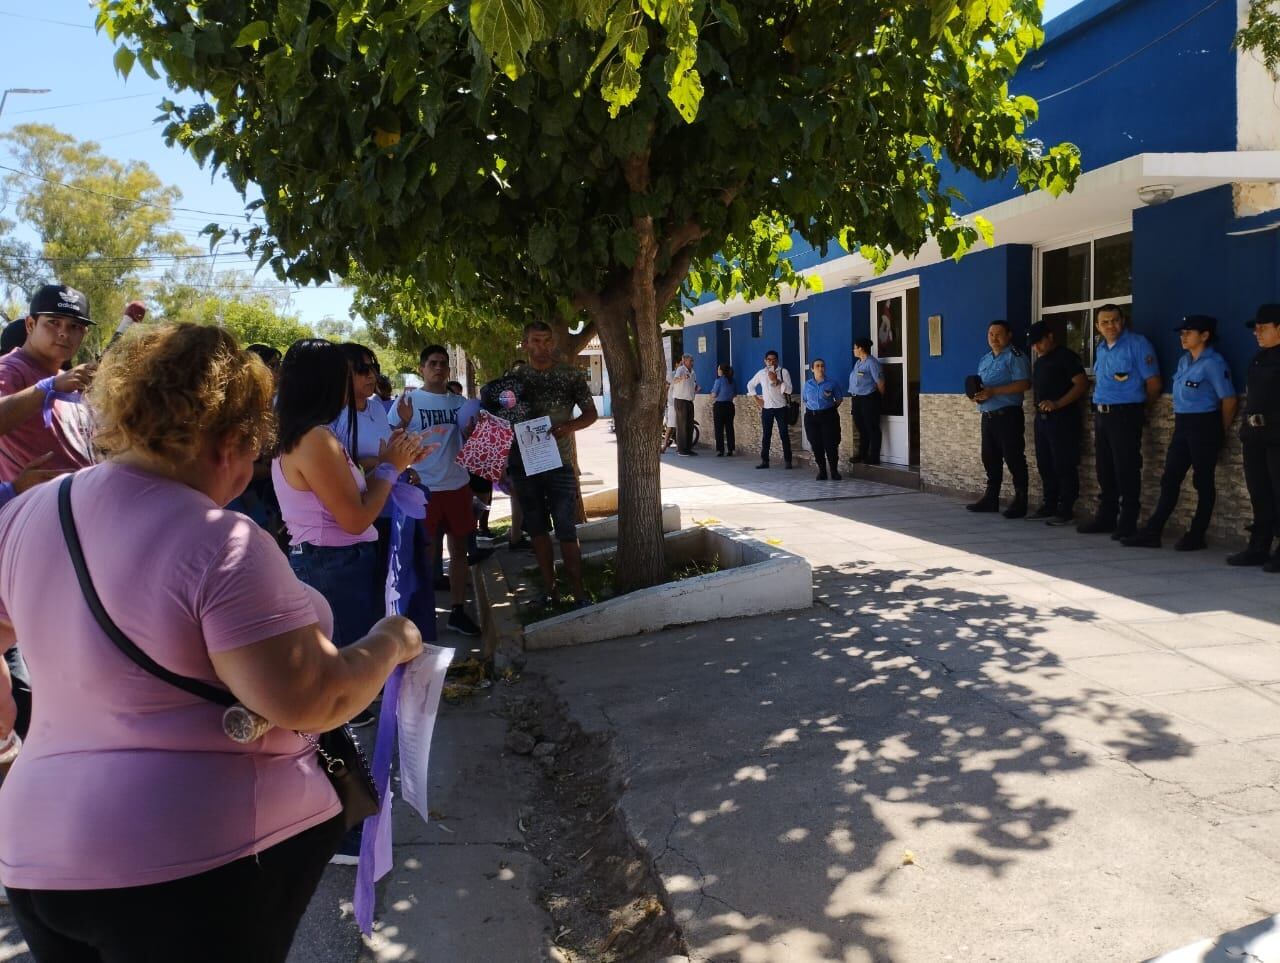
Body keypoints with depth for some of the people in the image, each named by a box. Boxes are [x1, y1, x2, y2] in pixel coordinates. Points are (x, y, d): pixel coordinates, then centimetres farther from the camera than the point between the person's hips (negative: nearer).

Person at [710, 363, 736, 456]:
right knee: (729, 428, 8)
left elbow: (714, 394, -9)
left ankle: (720, 450, -1)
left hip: (719, 406, -5)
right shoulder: (732, 381, 5)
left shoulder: (719, 380, -12)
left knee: (719, 429, 0)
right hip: (730, 406, 5)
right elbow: (735, 394, 14)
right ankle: (730, 450, 9)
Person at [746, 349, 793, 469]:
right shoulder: (761, 373, 6)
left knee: (784, 435, 0)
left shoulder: (783, 372, -3)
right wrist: (756, 398, 10)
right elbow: (750, 384, 20)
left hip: (780, 407, -3)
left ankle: (787, 461, 6)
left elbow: (789, 389, -12)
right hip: (766, 408, 3)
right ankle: (764, 461, 11)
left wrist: (776, 380, -21)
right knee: (766, 435, 6)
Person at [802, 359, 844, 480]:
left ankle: (834, 471, 5)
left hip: (828, 416, -2)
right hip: (811, 417, 3)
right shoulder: (807, 384, 9)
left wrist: (832, 406, -4)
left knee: (830, 445, -5)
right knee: (816, 445, 2)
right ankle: (822, 471, 13)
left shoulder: (832, 383, 1)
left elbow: (839, 398, 7)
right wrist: (811, 408, 6)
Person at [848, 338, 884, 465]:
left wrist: (879, 397, -4)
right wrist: (852, 397, 13)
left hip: (869, 399, -9)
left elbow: (880, 382, -13)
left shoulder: (872, 362, -13)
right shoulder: (857, 362, 14)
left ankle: (874, 457, 2)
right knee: (861, 428, 16)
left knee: (872, 429, -2)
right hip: (857, 399, 9)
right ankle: (862, 454, 25)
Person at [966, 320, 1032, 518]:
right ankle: (991, 498, 19)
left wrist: (993, 392, -21)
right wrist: (977, 394, 1)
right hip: (987, 416, 8)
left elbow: (1024, 384, -18)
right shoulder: (985, 360, 18)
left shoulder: (1015, 357, -7)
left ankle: (1020, 500, -1)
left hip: (1008, 415, -8)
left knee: (1013, 458, -5)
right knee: (990, 458, 11)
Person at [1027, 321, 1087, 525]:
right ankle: (1049, 505, 20)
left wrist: (1057, 403, -23)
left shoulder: (1066, 356, -8)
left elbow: (1082, 384, -16)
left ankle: (1066, 510, -2)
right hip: (1042, 418, 8)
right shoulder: (1040, 360, 17)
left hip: (1062, 418, -8)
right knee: (1045, 465, 11)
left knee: (1064, 466, -5)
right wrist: (1037, 402, 11)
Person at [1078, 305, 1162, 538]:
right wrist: (1100, 402, 17)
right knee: (1104, 469, 12)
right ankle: (1106, 517, 22)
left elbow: (1154, 384, -8)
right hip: (1101, 414, 7)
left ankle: (1128, 523, 1)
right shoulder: (1100, 349, 14)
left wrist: (1138, 407, 4)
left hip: (1126, 415, -7)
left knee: (1126, 470, -5)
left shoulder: (1137, 344, -9)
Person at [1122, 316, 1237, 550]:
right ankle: (1152, 532, 8)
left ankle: (1196, 536, 9)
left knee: (1203, 481, 1)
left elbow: (1229, 400, -12)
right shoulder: (1184, 360, 13)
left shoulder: (1213, 364, -12)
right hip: (1182, 425, 8)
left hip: (1203, 426, -8)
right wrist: (1181, 422, 15)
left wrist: (1219, 433, -3)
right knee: (1170, 479, 7)